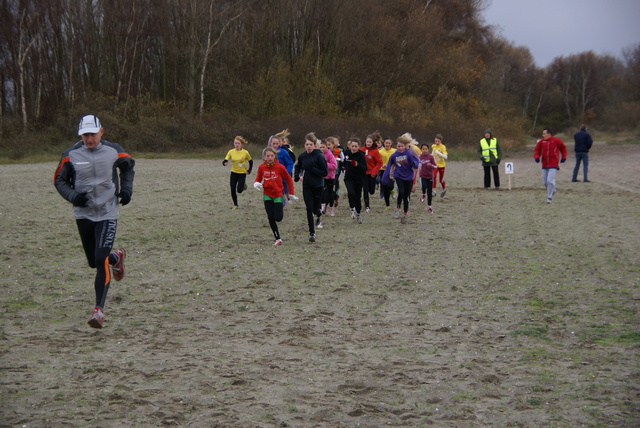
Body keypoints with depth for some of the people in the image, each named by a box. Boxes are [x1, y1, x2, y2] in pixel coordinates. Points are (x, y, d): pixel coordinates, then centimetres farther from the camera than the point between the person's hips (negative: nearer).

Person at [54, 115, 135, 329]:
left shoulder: (113, 150, -5)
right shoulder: (71, 154, -6)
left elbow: (128, 166, 15)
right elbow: (59, 180, 4)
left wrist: (126, 189, 1)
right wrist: (73, 196, -14)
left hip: (107, 213, -2)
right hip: (83, 213, 2)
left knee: (101, 260, -16)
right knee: (94, 262, 12)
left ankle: (99, 309, -7)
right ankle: (117, 257, 49)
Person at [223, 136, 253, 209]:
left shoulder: (245, 152, -11)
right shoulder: (231, 152, -6)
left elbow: (251, 161, 3)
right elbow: (225, 160, -10)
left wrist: (249, 170, -6)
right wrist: (225, 163, -33)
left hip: (242, 173, -2)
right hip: (233, 173, 2)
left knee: (239, 190, -10)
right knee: (233, 190, -2)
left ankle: (243, 184, 26)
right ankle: (235, 205, 17)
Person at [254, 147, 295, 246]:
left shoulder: (280, 167, -11)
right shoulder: (261, 167, -4)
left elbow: (288, 179, 0)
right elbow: (258, 179, 9)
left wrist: (291, 193, 0)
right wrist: (256, 184, -15)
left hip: (278, 195, -2)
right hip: (267, 195, 2)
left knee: (278, 218, -6)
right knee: (271, 218, -1)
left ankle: (282, 207, 29)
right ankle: (278, 239, 9)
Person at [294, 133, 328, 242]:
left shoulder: (319, 156, -13)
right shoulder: (302, 156, 0)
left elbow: (325, 172, -13)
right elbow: (298, 166, 21)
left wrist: (312, 169, -22)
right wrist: (296, 175, 3)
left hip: (318, 186, -2)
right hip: (307, 186, 3)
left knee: (315, 209, 8)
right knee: (309, 209, -6)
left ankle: (319, 217, 46)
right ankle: (312, 233, 1)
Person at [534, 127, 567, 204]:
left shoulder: (556, 141, -6)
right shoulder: (541, 142, 1)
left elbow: (563, 148, 11)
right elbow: (536, 150, 5)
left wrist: (563, 157, 7)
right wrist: (536, 157, -15)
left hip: (553, 165, -4)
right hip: (544, 165, 4)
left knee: (550, 180, -16)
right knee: (544, 182, 9)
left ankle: (549, 197, -6)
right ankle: (552, 189, 40)